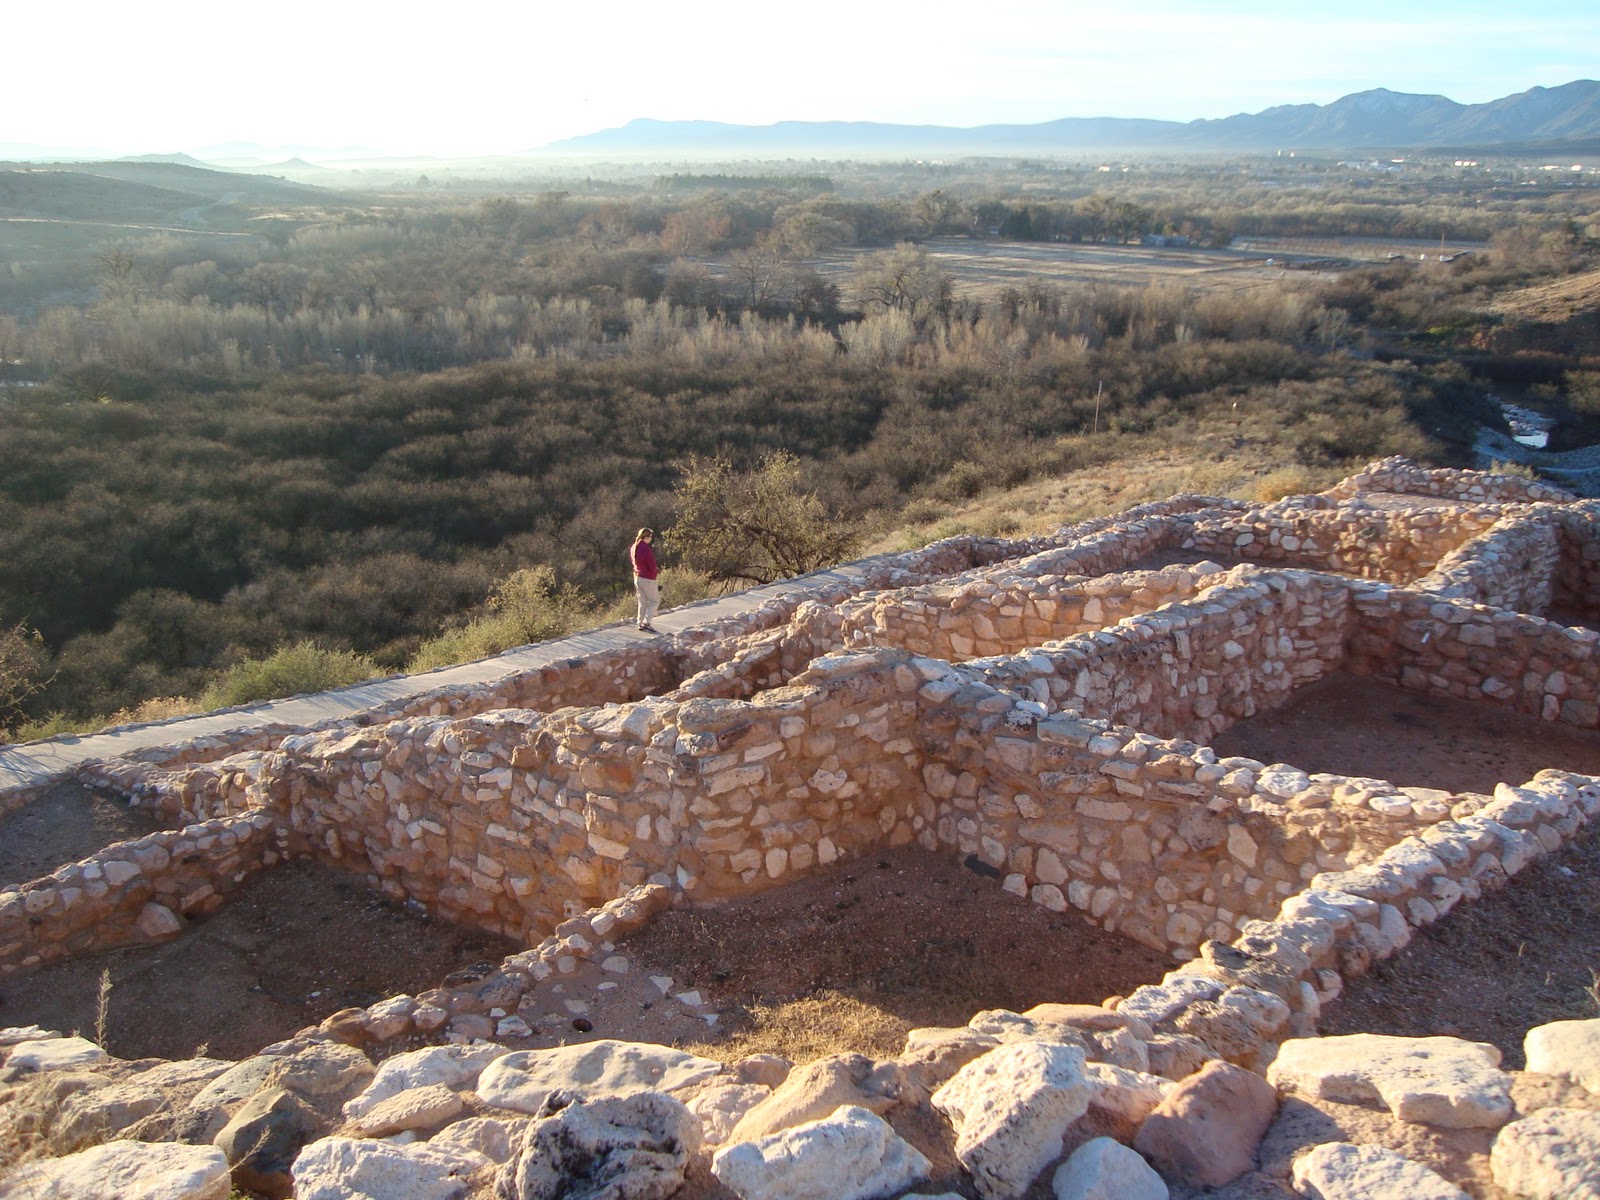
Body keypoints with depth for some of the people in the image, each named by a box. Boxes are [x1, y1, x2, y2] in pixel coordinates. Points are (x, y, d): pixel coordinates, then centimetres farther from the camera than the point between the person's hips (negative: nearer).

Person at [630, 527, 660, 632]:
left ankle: (641, 623, 20)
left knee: (642, 601, 17)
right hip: (647, 579, -8)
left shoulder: (633, 547, 2)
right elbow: (652, 567, -21)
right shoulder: (646, 550, -24)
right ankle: (646, 623, -1)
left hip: (637, 577, 8)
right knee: (655, 601, 6)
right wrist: (657, 570, 4)